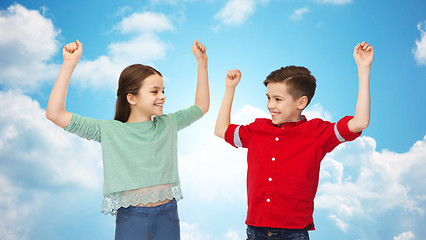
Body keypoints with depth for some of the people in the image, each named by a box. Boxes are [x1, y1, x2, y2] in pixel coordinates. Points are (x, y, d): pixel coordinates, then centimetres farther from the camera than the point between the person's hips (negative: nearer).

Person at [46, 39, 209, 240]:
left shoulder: (168, 124, 6)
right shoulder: (110, 131, -5)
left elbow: (201, 106, 19)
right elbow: (55, 114, -11)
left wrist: (202, 62, 14)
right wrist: (69, 64, -15)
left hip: (168, 217, 3)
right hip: (131, 220, -3)